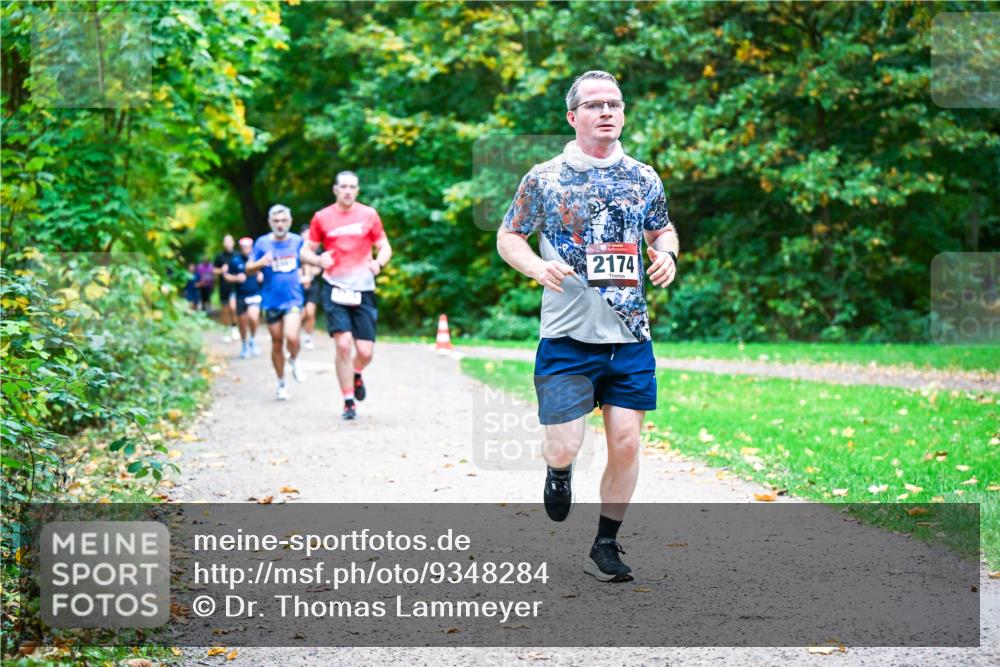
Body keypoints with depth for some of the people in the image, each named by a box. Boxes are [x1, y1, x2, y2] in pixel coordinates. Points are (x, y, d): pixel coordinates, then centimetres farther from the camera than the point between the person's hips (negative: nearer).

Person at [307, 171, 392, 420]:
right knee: (343, 344, -15)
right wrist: (319, 259, -14)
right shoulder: (322, 217, 4)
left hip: (363, 289, 1)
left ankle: (356, 375, 34)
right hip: (335, 288, -1)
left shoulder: (369, 215, 5)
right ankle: (348, 401, -2)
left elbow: (385, 247, 10)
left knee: (365, 352, -3)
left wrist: (379, 262, -12)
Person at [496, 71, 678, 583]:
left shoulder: (643, 179, 8)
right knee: (563, 447, -6)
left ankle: (605, 545, 18)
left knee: (626, 444, 0)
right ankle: (559, 472, 33)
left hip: (630, 337, 3)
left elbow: (662, 230, 23)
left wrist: (666, 255, 0)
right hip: (567, 335, -3)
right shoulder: (544, 179, -1)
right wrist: (537, 267, -13)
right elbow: (507, 237, 7)